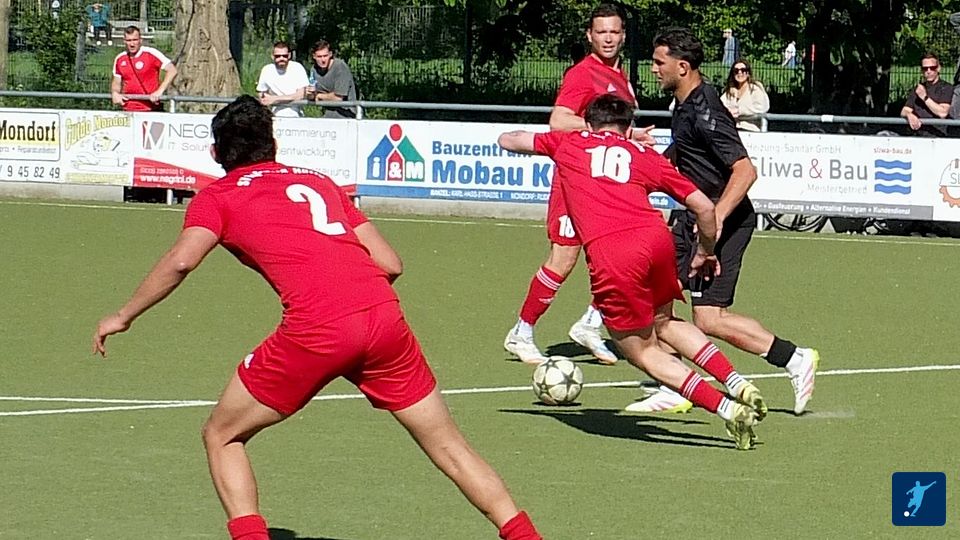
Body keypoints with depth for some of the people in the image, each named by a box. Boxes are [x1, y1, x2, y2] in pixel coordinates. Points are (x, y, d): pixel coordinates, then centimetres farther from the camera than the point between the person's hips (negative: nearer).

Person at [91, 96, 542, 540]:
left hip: (315, 329, -4)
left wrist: (123, 316, 7)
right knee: (447, 445, 18)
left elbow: (181, 261, -4)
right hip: (383, 313, 4)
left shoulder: (217, 197, 15)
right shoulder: (319, 181, 27)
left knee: (222, 436, 16)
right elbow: (389, 263, 19)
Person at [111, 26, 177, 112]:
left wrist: (159, 91, -19)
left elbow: (172, 71, -10)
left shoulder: (151, 54, -6)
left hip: (151, 108, -5)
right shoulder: (119, 59, 9)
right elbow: (116, 83, 20)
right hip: (128, 109, 5)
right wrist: (115, 93, -4)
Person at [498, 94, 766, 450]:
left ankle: (726, 408, -2)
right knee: (664, 323, 30)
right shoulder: (644, 155, 27)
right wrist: (705, 253, 42)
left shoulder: (570, 143, 25)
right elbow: (703, 207, 24)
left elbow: (508, 140, 38)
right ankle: (737, 383, 16)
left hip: (608, 255, -3)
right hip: (655, 236, 3)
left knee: (643, 352, 11)